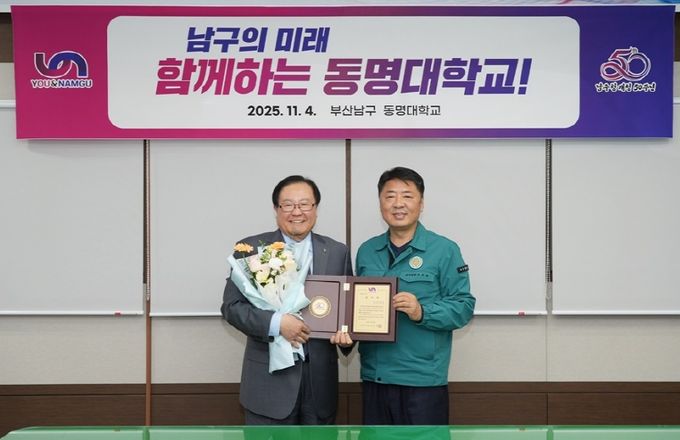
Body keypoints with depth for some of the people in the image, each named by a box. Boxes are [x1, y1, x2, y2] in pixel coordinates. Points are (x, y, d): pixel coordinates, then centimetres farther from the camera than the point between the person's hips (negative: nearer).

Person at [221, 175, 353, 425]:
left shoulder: (338, 252, 6)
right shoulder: (251, 248, -2)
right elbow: (231, 307, -5)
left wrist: (346, 333, -11)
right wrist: (276, 322, -20)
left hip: (320, 379, 3)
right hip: (270, 379, -3)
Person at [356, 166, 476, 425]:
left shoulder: (444, 250, -5)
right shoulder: (366, 251, 11)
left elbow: (463, 306, -9)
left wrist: (422, 312, -23)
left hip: (422, 379, -5)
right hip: (374, 377, 5)